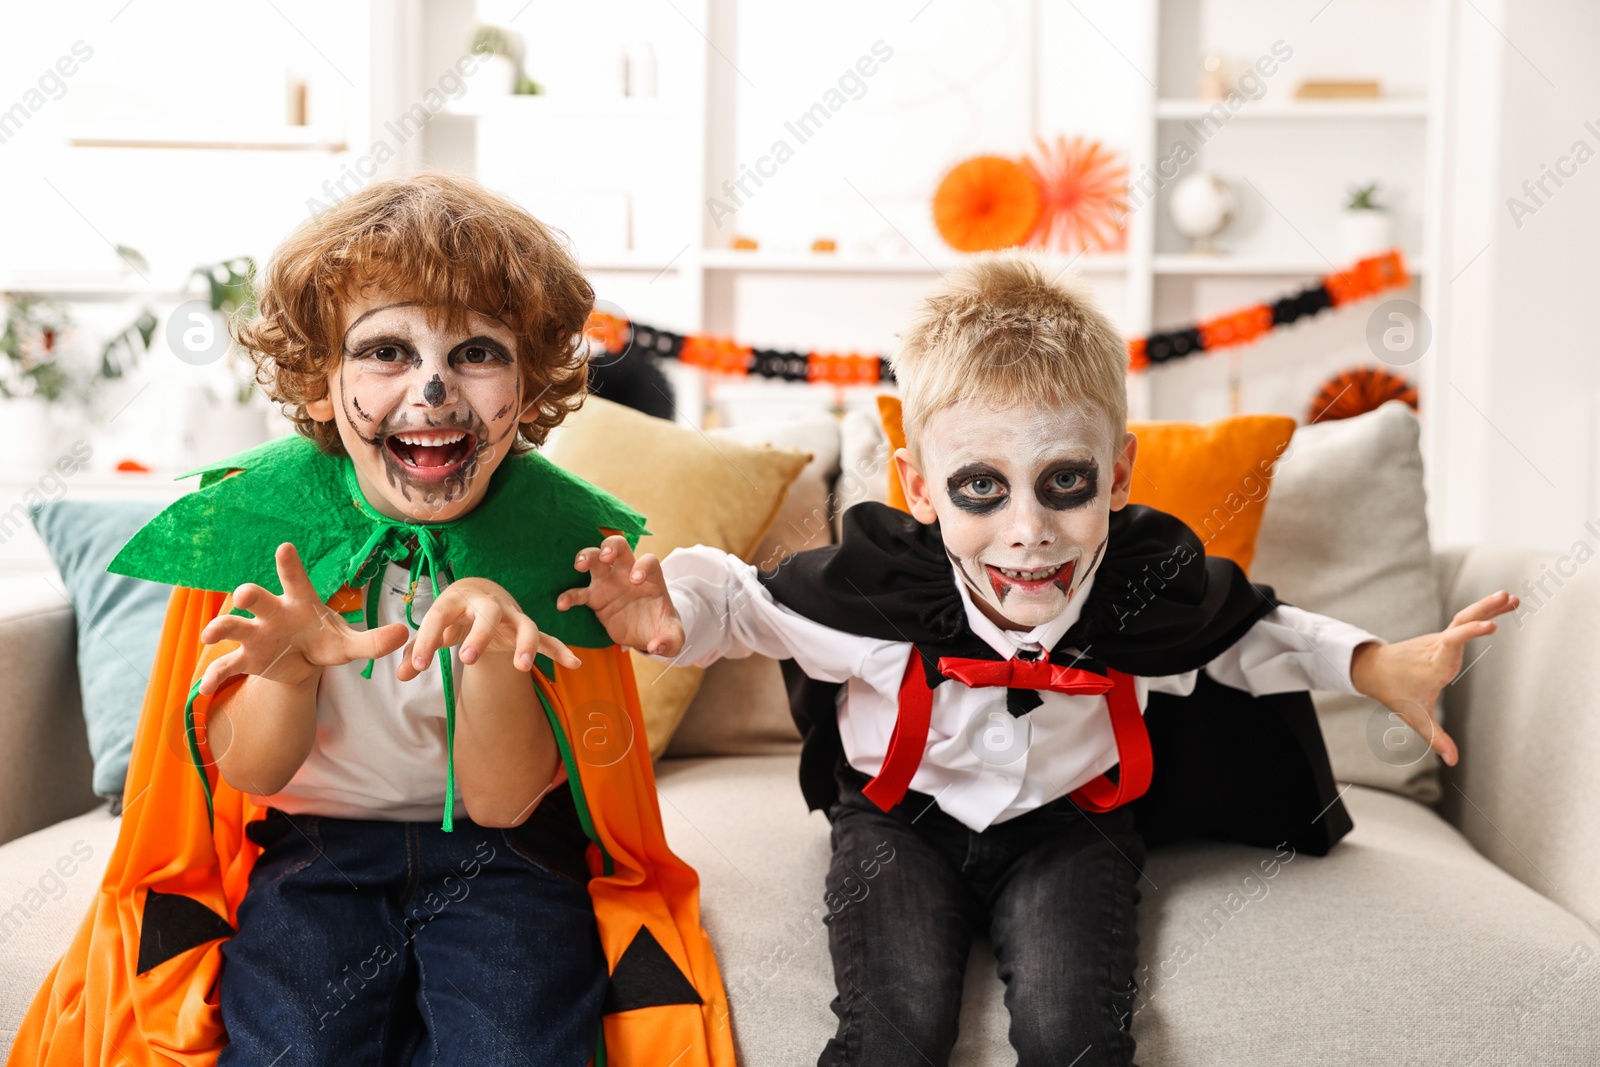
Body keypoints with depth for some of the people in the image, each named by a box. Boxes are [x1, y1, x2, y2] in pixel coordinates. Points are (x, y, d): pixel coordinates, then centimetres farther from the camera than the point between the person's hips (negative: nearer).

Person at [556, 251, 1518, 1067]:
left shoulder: (1151, 584, -20)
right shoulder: (876, 583, -26)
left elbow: (1247, 634, 4)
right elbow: (744, 599, -9)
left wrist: (1382, 666, -3)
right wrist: (665, 614, -29)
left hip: (1069, 821, 1)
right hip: (905, 817, -1)